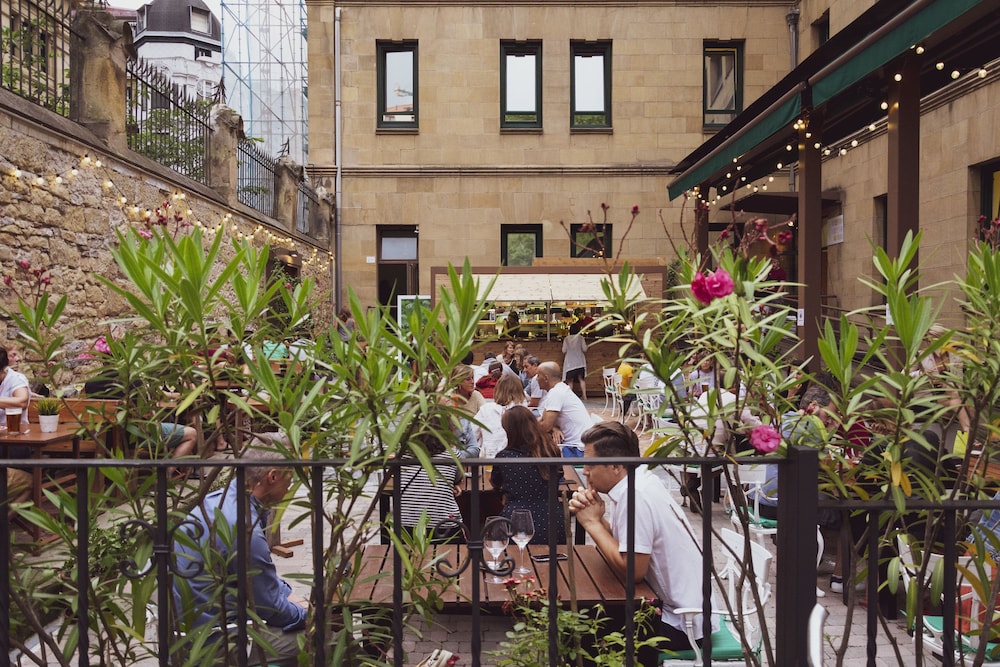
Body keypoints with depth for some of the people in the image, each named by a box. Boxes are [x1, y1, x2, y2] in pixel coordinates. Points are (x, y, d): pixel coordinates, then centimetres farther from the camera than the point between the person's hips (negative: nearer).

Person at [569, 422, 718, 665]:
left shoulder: (636, 496, -26)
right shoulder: (640, 480, 1)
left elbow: (632, 570, -25)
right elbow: (618, 543, 4)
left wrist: (592, 522, -17)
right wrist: (594, 516, -12)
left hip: (682, 622, -8)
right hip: (676, 603, 8)